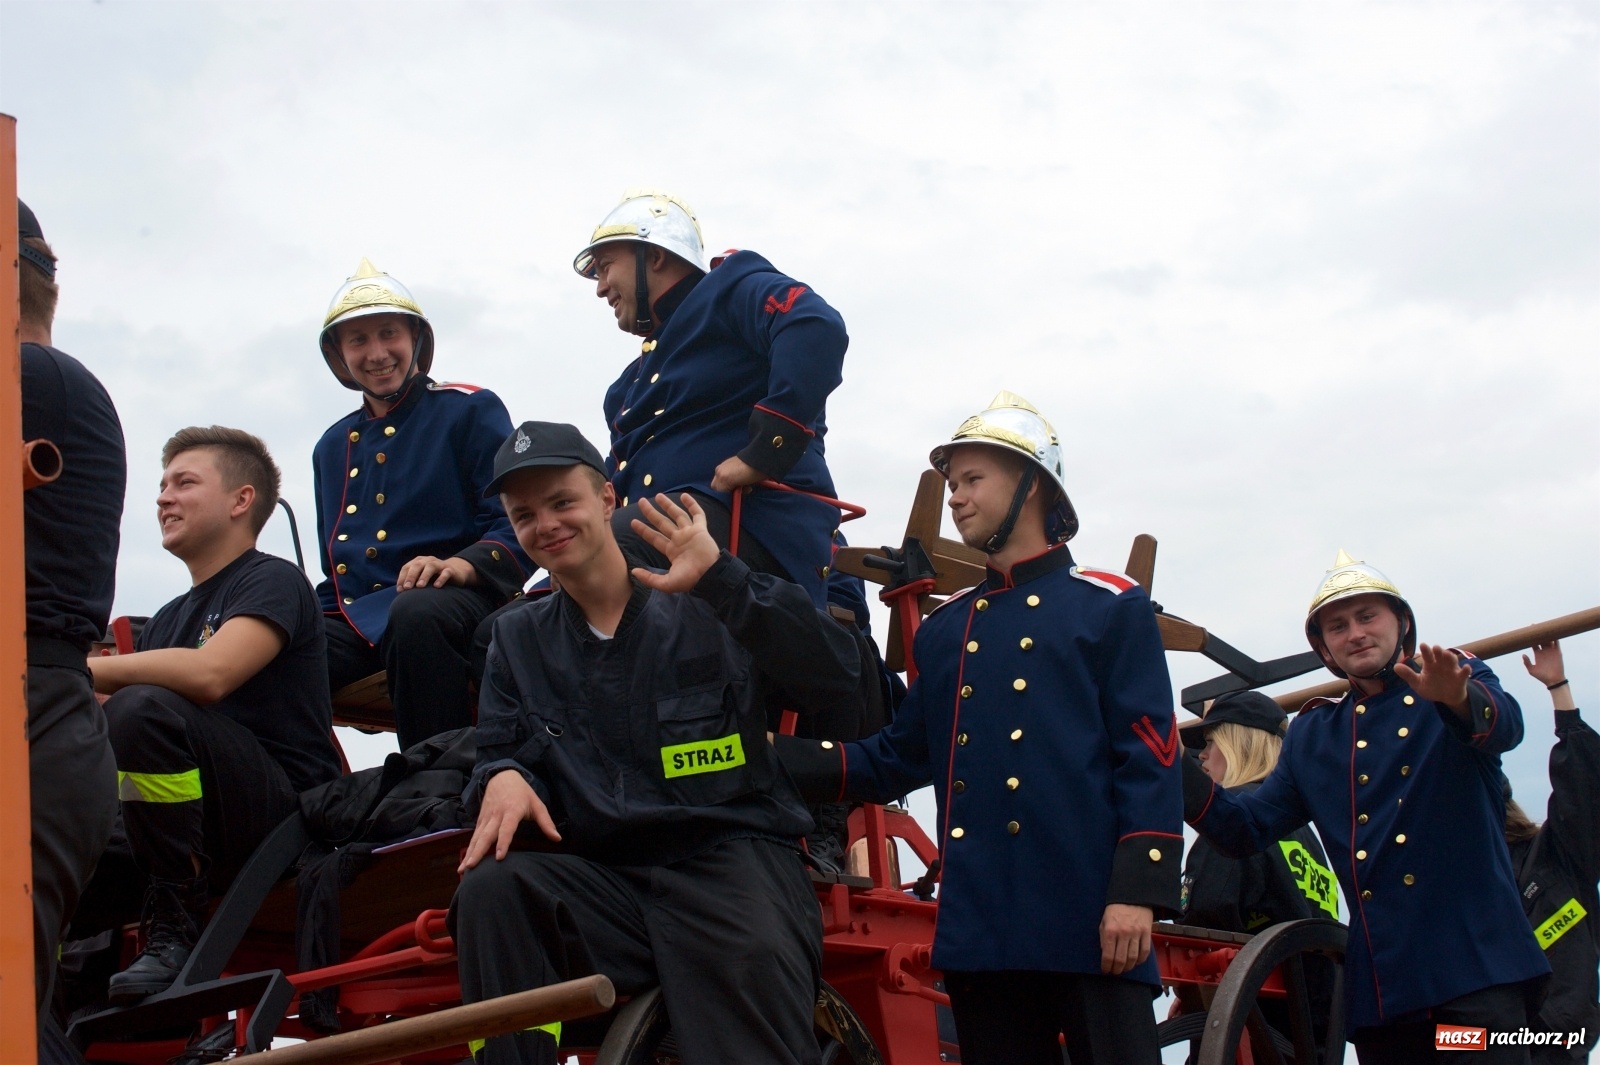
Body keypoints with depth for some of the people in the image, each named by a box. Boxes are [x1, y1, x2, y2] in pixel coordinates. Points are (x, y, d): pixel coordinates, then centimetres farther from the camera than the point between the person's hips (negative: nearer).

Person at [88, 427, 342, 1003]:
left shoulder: (274, 581, 1)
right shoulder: (168, 620, 26)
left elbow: (210, 673, -20)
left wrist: (85, 669, -13)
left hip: (282, 816, -7)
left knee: (144, 708, -30)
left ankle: (175, 931, -24)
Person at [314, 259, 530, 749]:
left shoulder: (470, 411, 7)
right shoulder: (333, 446, 26)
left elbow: (517, 523, -2)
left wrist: (467, 564, -23)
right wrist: (322, 615, 9)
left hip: (452, 602, -4)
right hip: (356, 616, 5)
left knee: (417, 612, -42)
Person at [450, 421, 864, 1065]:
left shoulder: (703, 608, 2)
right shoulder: (517, 640, 18)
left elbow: (834, 679, -10)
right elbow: (500, 751, 15)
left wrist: (721, 579, -22)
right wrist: (503, 777, -10)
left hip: (732, 859, -3)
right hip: (601, 881, 4)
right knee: (490, 890, -25)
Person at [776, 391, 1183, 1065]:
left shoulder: (1111, 608, 4)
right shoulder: (944, 630, 20)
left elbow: (1150, 758, -4)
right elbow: (899, 758, 18)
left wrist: (1137, 892, -14)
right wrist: (778, 756, 6)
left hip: (1087, 922, -5)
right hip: (980, 928, 5)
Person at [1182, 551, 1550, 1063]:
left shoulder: (1461, 679, 7)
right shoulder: (1311, 736, 18)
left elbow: (1504, 725, -17)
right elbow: (1247, 829, 13)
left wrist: (1457, 699, -41)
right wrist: (1174, 768, -4)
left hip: (1476, 963, -4)